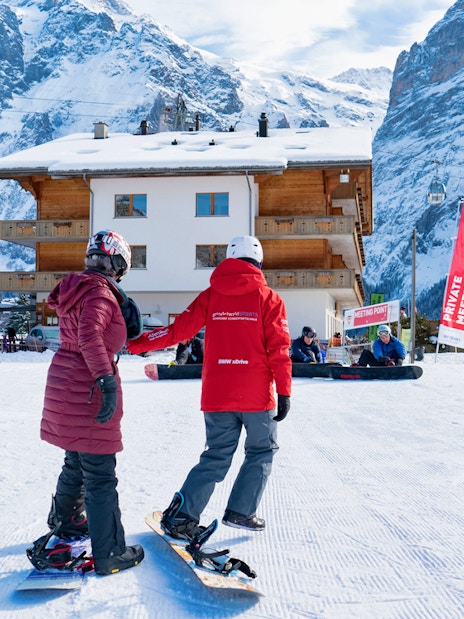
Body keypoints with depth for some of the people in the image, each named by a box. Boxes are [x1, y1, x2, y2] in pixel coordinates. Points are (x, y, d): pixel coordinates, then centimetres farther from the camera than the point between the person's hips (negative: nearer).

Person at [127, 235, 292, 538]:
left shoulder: (210, 296, 5)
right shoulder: (268, 298, -2)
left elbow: (177, 330, 2)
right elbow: (278, 348, -7)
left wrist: (134, 343, 10)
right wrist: (284, 392, -3)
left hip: (216, 396, 3)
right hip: (257, 396, -3)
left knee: (216, 457, 14)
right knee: (261, 451, 17)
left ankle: (181, 517, 7)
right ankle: (241, 512, 13)